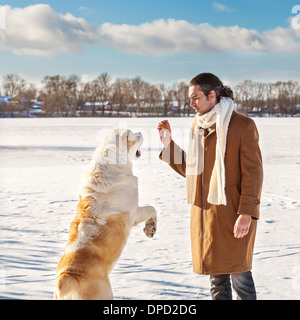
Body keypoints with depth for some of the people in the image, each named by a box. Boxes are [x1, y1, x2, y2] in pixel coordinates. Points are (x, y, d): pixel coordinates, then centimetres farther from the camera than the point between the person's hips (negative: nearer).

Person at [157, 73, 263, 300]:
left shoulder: (243, 125, -9)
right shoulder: (198, 125, 11)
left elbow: (253, 172, -12)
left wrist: (247, 213, -18)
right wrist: (168, 144, 6)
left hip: (232, 212, -6)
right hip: (204, 211, 7)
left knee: (239, 273, -3)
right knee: (216, 275, 14)